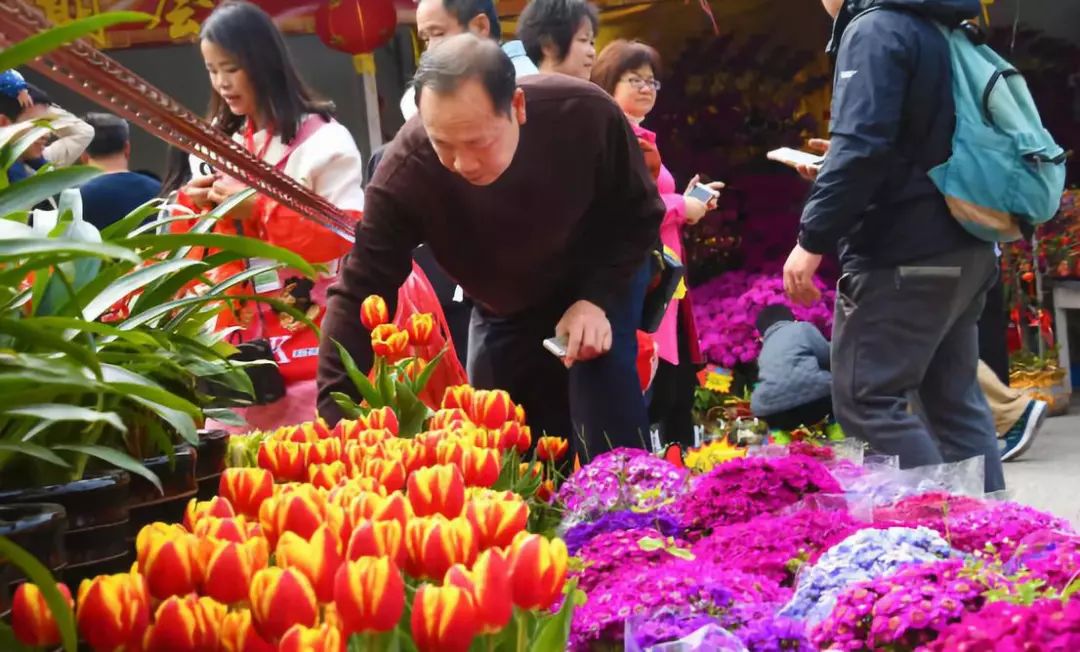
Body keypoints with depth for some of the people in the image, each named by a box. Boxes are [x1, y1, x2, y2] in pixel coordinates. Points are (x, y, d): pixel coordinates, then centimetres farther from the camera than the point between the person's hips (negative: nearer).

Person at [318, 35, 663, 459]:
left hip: (594, 296, -1)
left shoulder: (587, 114, -31)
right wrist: (334, 417, -37)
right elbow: (359, 294, -29)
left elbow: (640, 214, -13)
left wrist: (597, 297, -27)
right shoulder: (405, 172, -32)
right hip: (501, 317, 2)